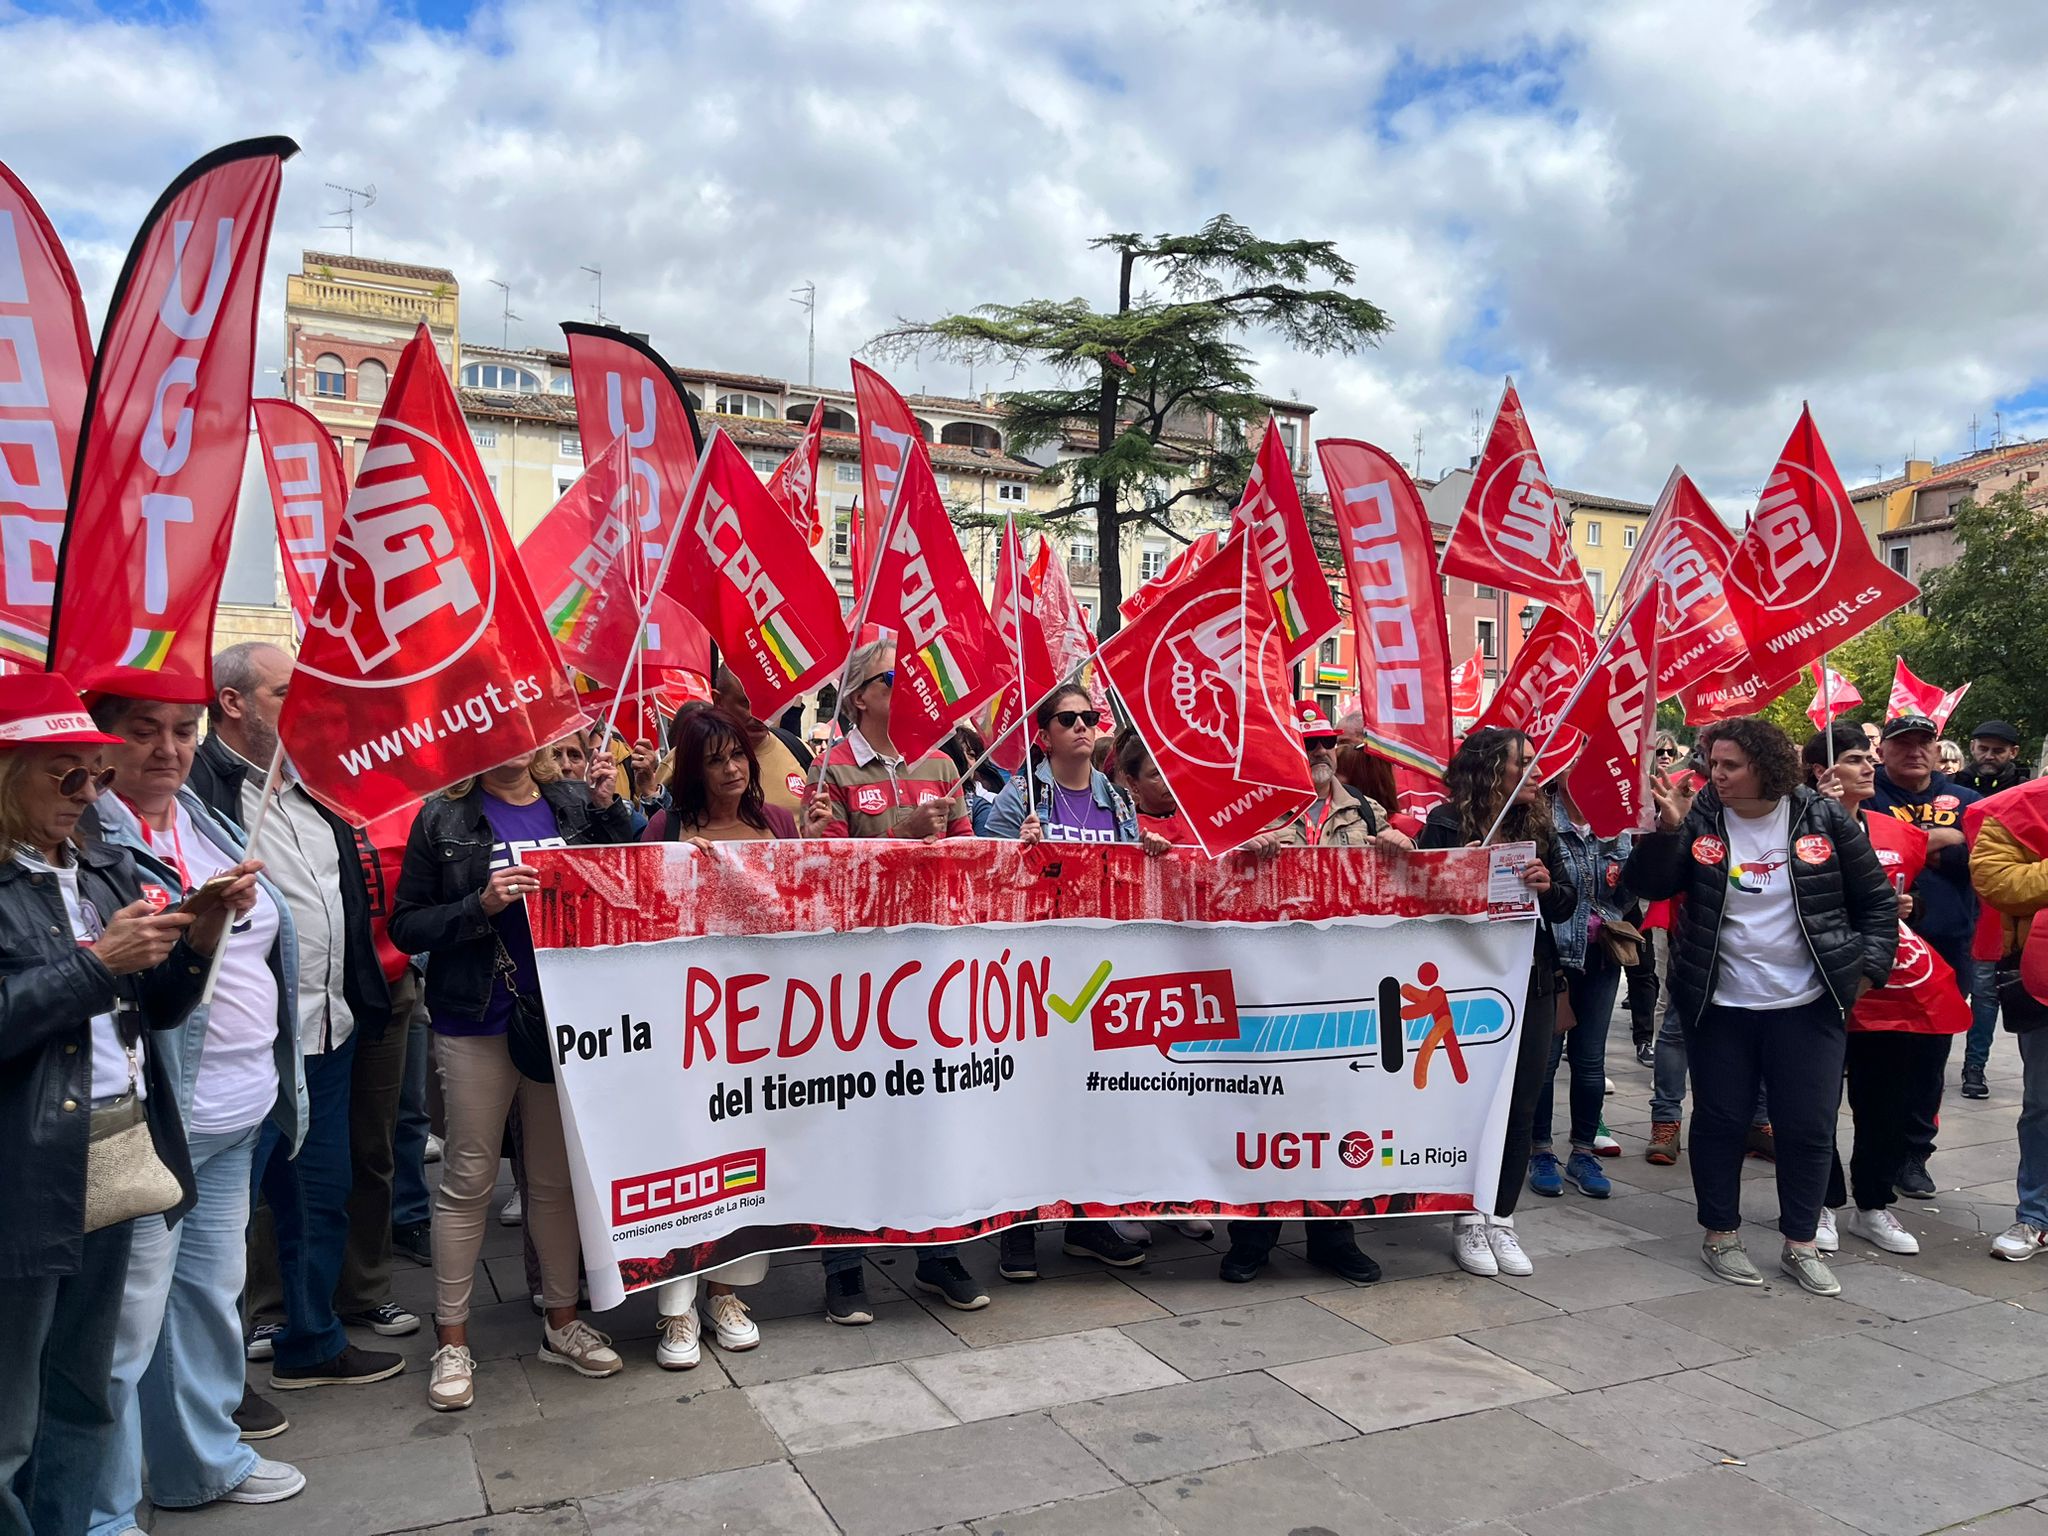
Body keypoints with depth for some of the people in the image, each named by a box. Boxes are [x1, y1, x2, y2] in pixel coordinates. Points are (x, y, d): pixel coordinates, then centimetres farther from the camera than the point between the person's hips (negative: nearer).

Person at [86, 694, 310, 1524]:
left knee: (213, 1286, 19)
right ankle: (102, 1508, 17)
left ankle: (206, 1456, 35)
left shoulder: (207, 825, 13)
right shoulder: (86, 834, -11)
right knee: (132, 1315, 1)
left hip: (237, 1108, 8)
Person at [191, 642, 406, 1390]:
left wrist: (367, 998, 16)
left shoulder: (312, 790, 15)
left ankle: (312, 1340, 31)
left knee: (323, 1192, 16)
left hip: (331, 1027, 8)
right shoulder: (198, 787, -12)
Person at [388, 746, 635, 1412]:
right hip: (477, 1025, -2)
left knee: (559, 1176, 12)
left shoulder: (575, 804, 4)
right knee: (468, 1180, 6)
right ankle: (452, 1339, 20)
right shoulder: (443, 820, -3)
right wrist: (480, 905, -19)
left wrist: (610, 807, -6)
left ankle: (561, 1320, 27)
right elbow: (406, 926, -3)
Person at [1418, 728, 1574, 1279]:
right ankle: (1469, 1221, 17)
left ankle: (1502, 1220, 19)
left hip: (1532, 982, 5)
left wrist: (1548, 885, -11)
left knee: (1520, 1108, 7)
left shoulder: (1537, 825, 7)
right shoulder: (1447, 824, -7)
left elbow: (1566, 905, 10)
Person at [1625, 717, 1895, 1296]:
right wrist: (1667, 829, -25)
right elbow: (1647, 885, -12)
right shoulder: (1697, 818, -5)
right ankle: (1721, 1235, 23)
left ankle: (1801, 1244, 22)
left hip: (1806, 1007, 1)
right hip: (1720, 1006, 0)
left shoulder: (1824, 820, -3)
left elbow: (1876, 899, 5)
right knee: (1720, 1121, 8)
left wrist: (1868, 966, -1)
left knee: (1810, 1127, 7)